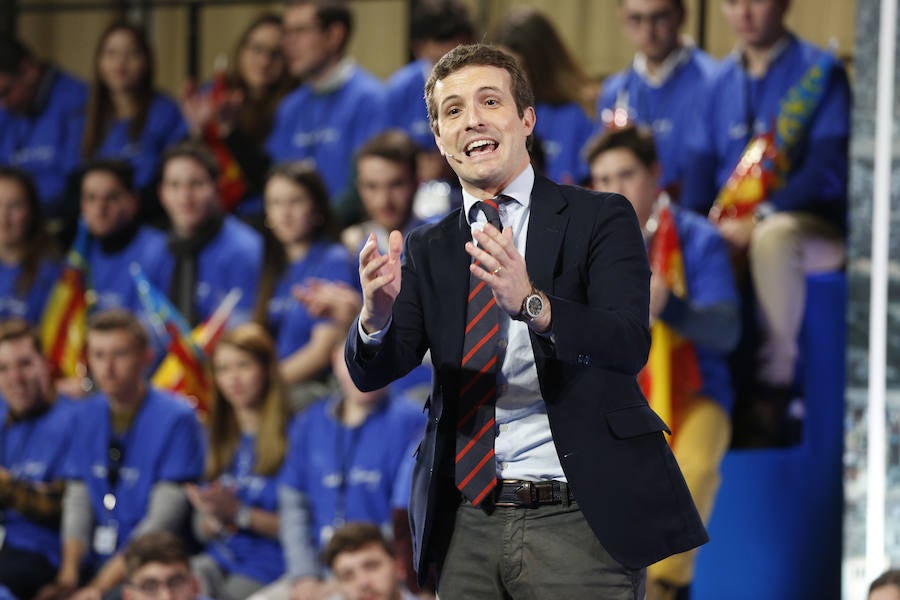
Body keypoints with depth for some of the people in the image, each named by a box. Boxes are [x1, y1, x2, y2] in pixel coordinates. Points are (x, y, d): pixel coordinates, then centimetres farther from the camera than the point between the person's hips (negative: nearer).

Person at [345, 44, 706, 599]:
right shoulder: (426, 251, 12)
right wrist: (376, 313, -23)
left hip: (581, 524, -4)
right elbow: (373, 371, 1)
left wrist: (531, 302, -33)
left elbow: (630, 345, -15)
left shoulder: (600, 219, 0)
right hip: (469, 528, 4)